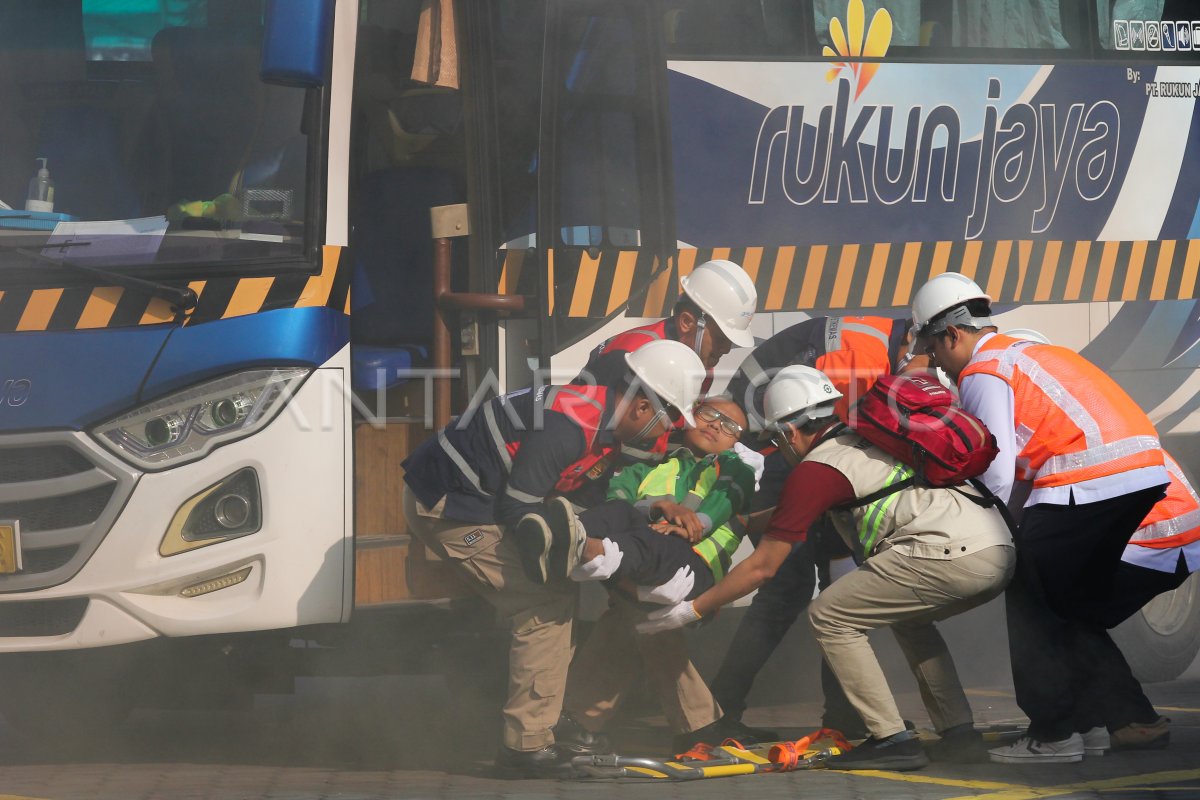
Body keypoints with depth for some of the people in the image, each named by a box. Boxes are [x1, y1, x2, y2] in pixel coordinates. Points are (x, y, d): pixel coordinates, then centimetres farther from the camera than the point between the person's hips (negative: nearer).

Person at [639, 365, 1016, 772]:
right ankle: (957, 728, 23)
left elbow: (762, 567, 10)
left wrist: (693, 609, 19)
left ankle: (892, 739, -1)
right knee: (909, 618, 33)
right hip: (1001, 552, 8)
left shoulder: (815, 467, 5)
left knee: (829, 616, 3)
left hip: (951, 555, -8)